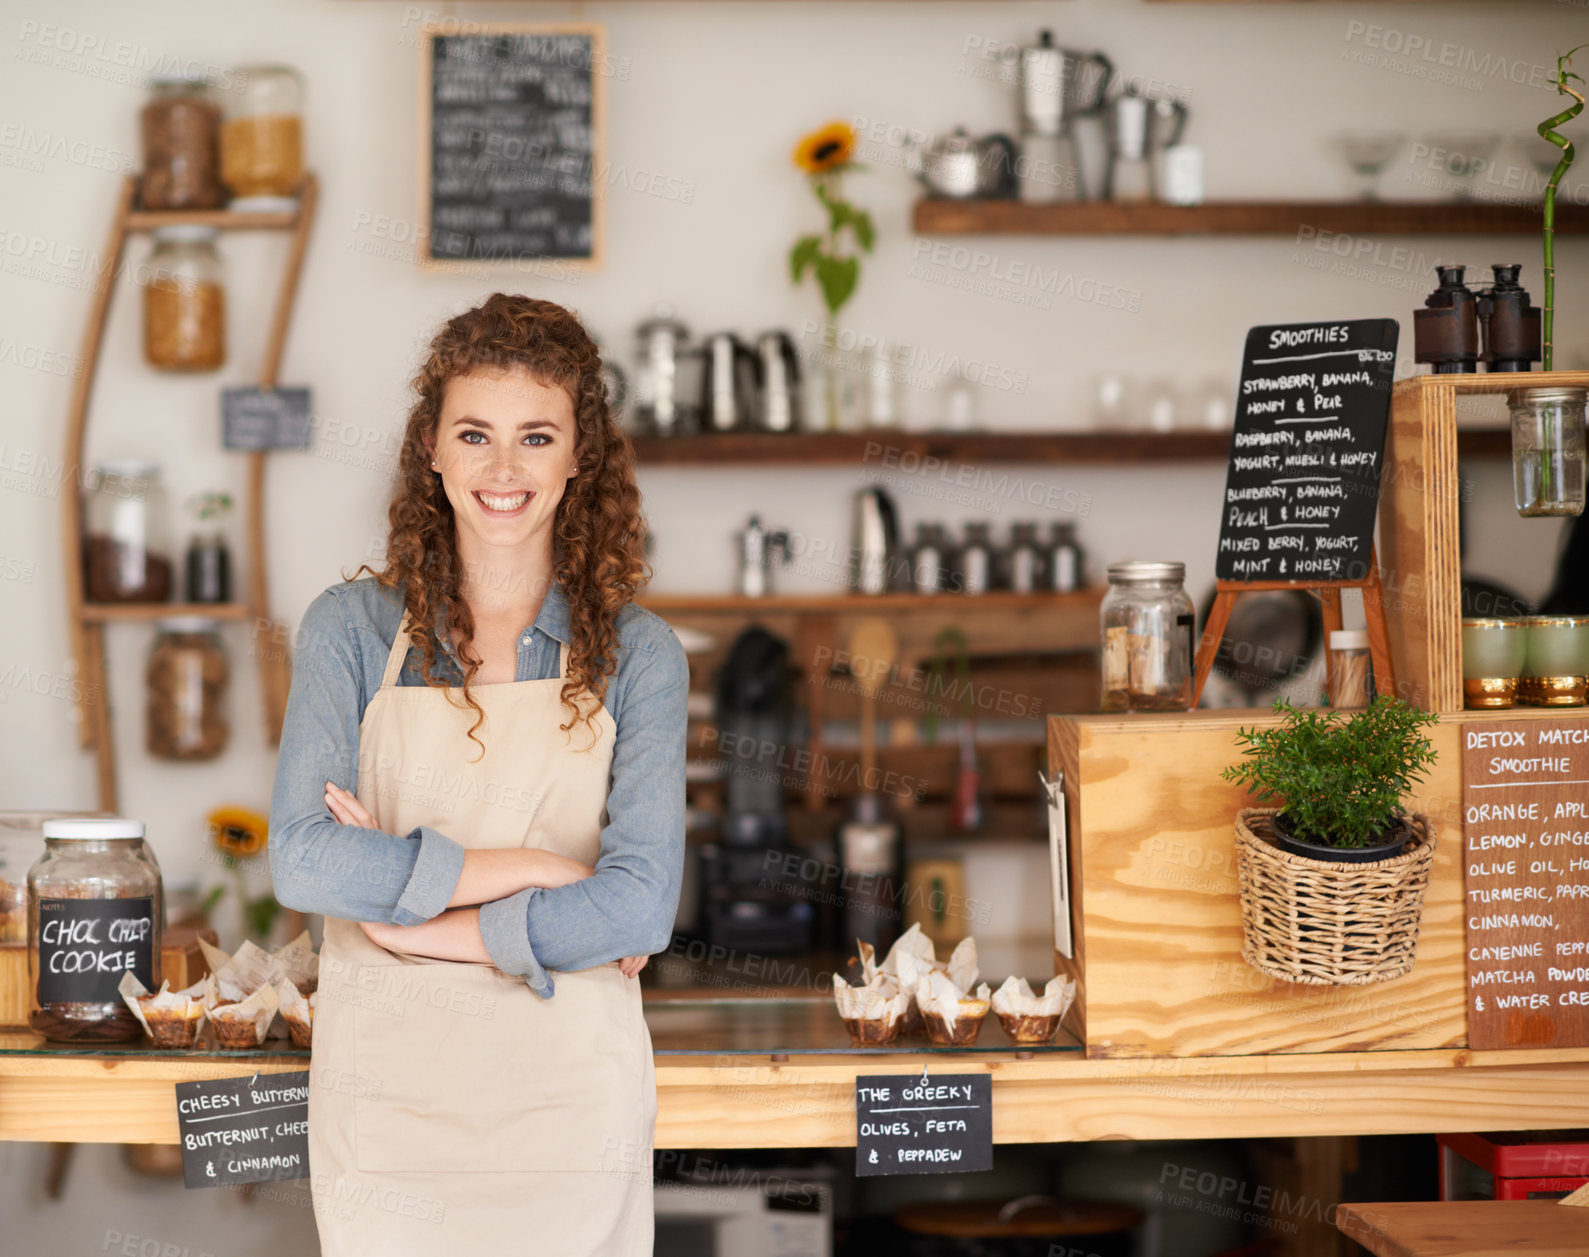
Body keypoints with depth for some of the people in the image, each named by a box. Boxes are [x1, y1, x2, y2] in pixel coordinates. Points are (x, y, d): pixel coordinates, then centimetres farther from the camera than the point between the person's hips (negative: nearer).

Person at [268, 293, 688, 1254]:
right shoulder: (352, 628, 0)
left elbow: (642, 909, -11)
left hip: (571, 1100, 0)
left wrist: (411, 919, -12)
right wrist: (531, 871, -14)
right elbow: (303, 860, -12)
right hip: (385, 1092, 0)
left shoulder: (636, 653, -1)